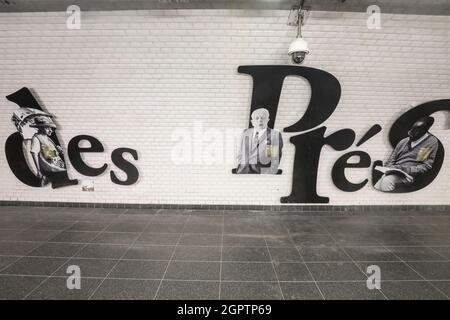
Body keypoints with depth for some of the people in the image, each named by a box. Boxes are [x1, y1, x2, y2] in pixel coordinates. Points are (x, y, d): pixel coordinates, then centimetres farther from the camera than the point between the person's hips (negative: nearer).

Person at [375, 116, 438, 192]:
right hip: (393, 172, 4)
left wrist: (407, 169, -14)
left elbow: (427, 166, -1)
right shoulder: (404, 141, 20)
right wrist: (388, 169, -3)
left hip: (409, 175, -4)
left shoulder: (431, 142, 5)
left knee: (386, 182, -36)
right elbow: (391, 160, 20)